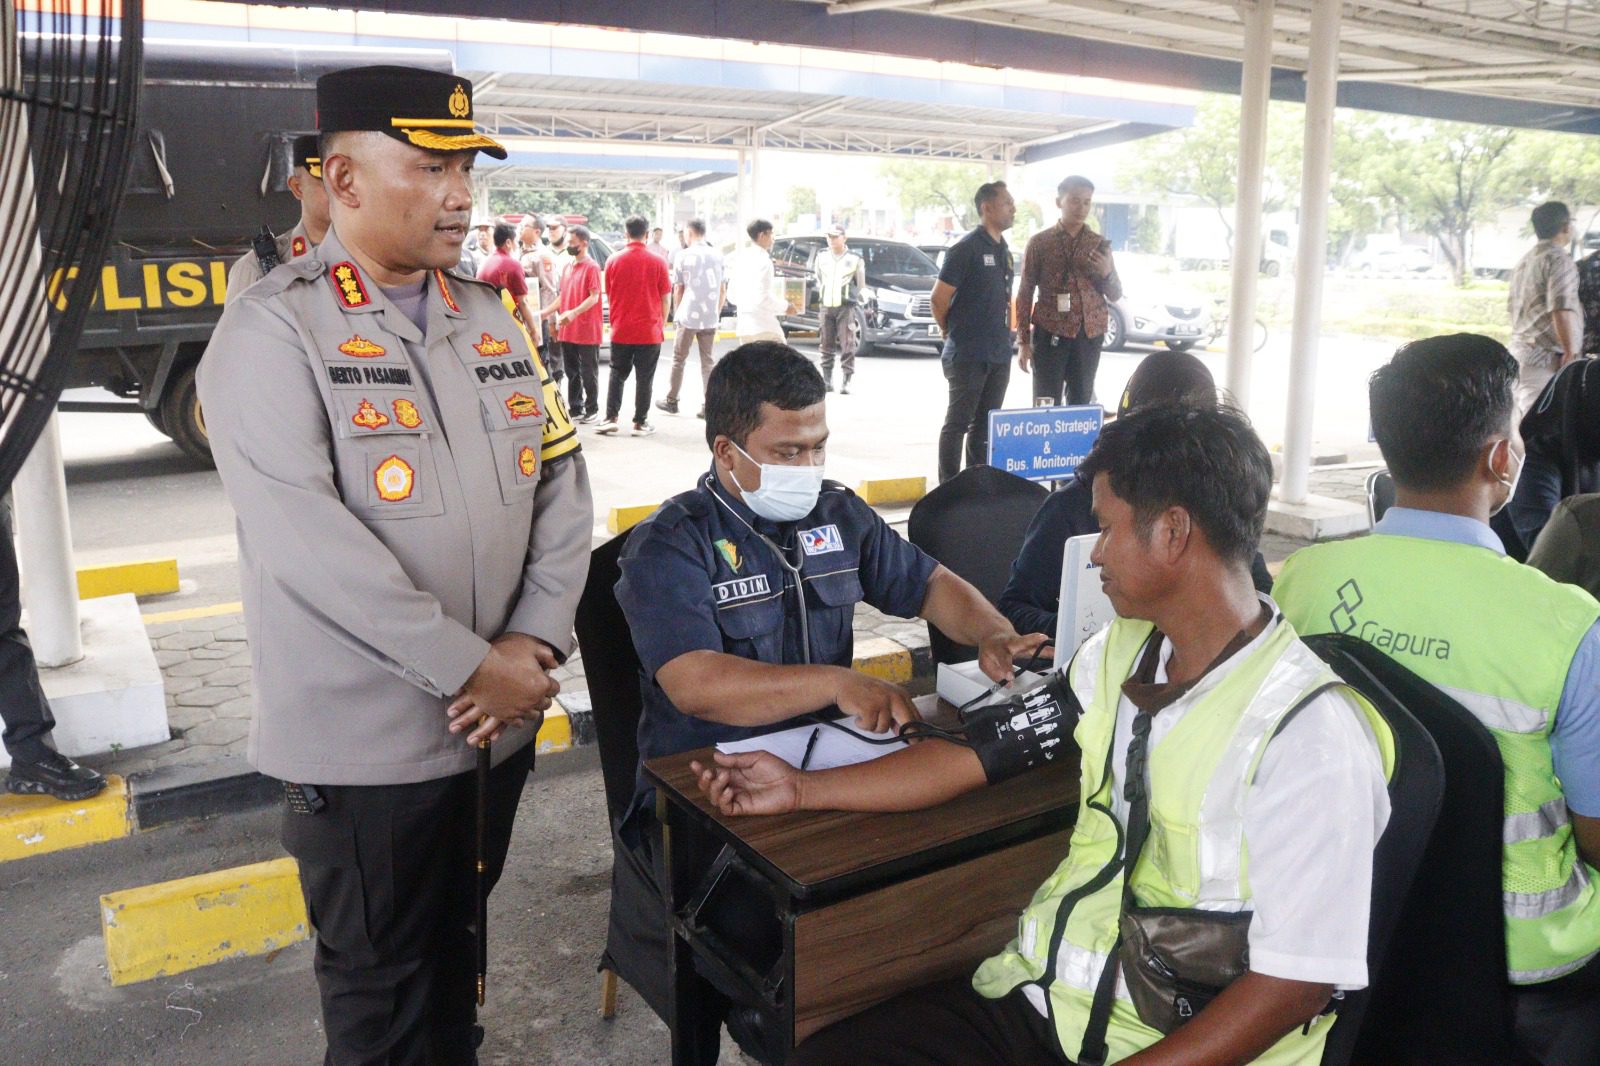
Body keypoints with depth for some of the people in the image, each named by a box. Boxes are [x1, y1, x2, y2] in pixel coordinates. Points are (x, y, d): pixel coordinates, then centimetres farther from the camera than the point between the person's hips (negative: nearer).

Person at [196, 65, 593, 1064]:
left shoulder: (491, 319, 8)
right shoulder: (274, 328, -12)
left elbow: (562, 481, 6)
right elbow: (306, 540, -22)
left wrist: (536, 640, -8)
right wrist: (472, 665, -19)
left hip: (499, 718, 6)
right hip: (365, 740, -5)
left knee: (460, 945, 23)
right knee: (381, 982, 13)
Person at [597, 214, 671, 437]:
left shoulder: (613, 261, -2)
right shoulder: (658, 262, -6)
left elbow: (609, 294, 8)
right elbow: (665, 297, -1)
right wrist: (663, 324, 11)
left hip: (621, 330, 2)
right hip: (649, 331, -2)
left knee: (617, 375, 14)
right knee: (645, 378, 5)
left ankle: (611, 418, 9)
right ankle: (640, 422, 7)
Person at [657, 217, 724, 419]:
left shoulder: (683, 256, -4)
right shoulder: (718, 256, 7)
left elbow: (678, 289, 0)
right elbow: (723, 290, 9)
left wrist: (676, 313, 12)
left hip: (688, 316, -3)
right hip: (710, 318, 3)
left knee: (679, 359, 10)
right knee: (707, 361, 7)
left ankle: (671, 401, 19)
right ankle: (709, 405, 2)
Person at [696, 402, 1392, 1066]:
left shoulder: (1310, 733, -18)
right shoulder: (1118, 652, 5)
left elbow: (1294, 984, -17)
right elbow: (987, 754, 10)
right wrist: (803, 790, 11)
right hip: (1037, 996, 7)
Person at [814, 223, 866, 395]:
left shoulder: (855, 259, 0)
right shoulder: (821, 257, 11)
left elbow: (861, 285, 8)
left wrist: (851, 297, 5)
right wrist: (822, 294, 14)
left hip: (845, 307, -4)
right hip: (826, 306, 4)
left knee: (847, 345, -8)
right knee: (826, 345, 7)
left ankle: (846, 381, -8)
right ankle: (826, 380, 14)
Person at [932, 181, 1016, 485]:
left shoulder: (1004, 251, 14)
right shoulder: (966, 248, -10)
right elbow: (939, 299, -11)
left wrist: (1006, 334, 13)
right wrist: (953, 334, 0)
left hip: (999, 354, 7)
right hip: (969, 354, -7)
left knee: (985, 425, 12)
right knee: (958, 423, -2)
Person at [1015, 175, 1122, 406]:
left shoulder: (1100, 244, 9)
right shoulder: (1039, 242, 2)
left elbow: (1115, 295, 12)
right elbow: (1025, 294, 2)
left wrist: (1107, 273, -10)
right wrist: (1023, 341, -4)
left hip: (1089, 336, 3)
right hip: (1050, 334, -3)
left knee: (1081, 404, 5)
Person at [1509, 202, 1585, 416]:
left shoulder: (1523, 261, 17)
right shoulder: (1560, 260, -11)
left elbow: (1512, 305, 23)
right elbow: (1561, 309, -19)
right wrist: (1570, 351, -15)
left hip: (1520, 348, 9)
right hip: (1547, 355, -9)